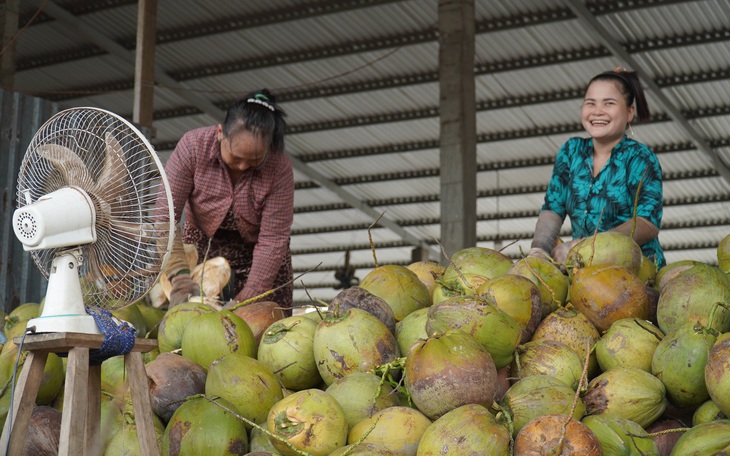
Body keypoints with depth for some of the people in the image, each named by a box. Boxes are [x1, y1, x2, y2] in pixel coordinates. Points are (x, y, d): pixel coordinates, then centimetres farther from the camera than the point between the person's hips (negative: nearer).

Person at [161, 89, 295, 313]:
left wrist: (245, 299, -30)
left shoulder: (280, 169, -27)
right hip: (201, 249, 1)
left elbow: (272, 241, -24)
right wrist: (180, 276, -38)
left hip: (259, 258, 0)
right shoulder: (194, 145, -25)